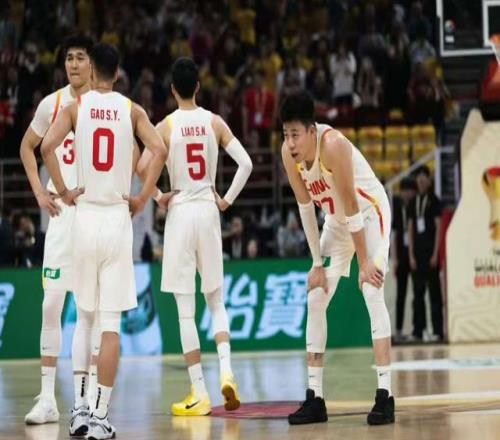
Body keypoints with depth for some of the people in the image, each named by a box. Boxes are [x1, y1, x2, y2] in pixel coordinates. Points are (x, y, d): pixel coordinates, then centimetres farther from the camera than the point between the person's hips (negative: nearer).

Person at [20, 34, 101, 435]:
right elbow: (28, 147, 19)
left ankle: (83, 398, 2)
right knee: (51, 303, 2)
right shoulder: (51, 104, 5)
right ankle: (47, 398, 7)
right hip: (61, 209, 3)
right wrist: (39, 191, 9)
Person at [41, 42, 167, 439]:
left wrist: (63, 191, -3)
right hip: (118, 218, 0)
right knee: (111, 323, -3)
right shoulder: (131, 109, 4)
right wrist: (143, 198, -1)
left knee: (85, 318, 16)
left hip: (85, 216, 1)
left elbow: (47, 146, -14)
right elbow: (159, 151, -10)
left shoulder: (76, 106, 3)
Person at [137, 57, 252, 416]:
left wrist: (158, 197, 1)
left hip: (180, 211, -3)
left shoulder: (166, 126, -4)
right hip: (209, 211, 3)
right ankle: (226, 371, -6)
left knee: (185, 310, 1)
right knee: (216, 301, 16)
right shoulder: (215, 123, 2)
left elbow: (141, 167, -15)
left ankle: (200, 394, 0)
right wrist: (228, 199, 5)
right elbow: (246, 163, -6)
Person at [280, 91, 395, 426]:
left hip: (370, 212, -7)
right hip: (337, 219, 7)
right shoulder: (289, 154, -15)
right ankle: (315, 398, 5)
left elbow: (352, 207, -29)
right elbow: (306, 206, -6)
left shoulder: (332, 145, -33)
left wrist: (364, 262, -25)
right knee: (316, 300, 1)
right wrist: (318, 264, -6)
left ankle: (385, 395, -22)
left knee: (372, 292, -20)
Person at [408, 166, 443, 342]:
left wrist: (435, 254, -9)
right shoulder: (413, 203, 13)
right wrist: (411, 255, 4)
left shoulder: (434, 200, 0)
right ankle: (418, 330, 7)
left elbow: (438, 228, -4)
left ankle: (437, 330, -5)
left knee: (434, 291, -4)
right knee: (418, 291, 5)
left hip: (430, 252, -5)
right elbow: (410, 230, 12)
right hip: (417, 253, 5)